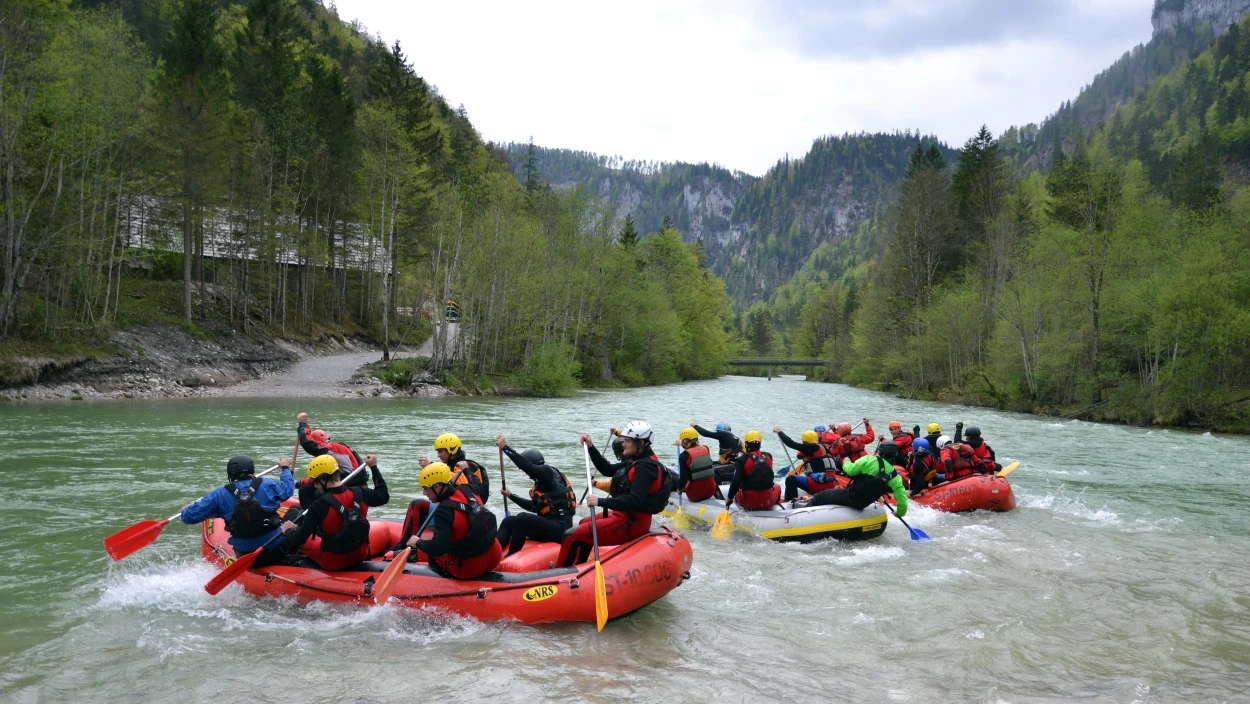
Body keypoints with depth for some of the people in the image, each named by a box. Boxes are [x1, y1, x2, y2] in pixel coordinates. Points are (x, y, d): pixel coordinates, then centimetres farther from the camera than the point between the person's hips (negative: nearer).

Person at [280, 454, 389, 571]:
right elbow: (383, 495, 7)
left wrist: (288, 531, 6)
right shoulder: (358, 493, -12)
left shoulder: (319, 505, -23)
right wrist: (374, 467, 15)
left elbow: (300, 538, -17)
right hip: (361, 556, 2)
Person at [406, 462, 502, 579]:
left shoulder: (444, 510, -22)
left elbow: (438, 548, -31)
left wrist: (418, 543, -10)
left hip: (470, 570, -4)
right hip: (495, 557, 4)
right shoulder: (467, 491, -2)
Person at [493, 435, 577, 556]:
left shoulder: (549, 472, -6)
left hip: (560, 529, -10)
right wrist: (511, 496, 36)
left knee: (522, 518, -27)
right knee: (509, 521, 6)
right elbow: (535, 506, 32)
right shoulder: (542, 481, 18)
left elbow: (527, 466, -23)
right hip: (551, 527, 10)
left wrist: (505, 447, -20)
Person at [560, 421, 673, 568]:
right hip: (626, 515, 11)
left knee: (572, 536, -19)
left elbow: (635, 501, -31)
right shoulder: (636, 460, 10)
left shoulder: (645, 467, -20)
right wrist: (591, 447, 12)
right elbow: (607, 470, 20)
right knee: (584, 524, 35)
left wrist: (601, 502, -34)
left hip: (631, 522, -11)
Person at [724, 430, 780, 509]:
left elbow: (736, 481, -18)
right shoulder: (768, 456, 0)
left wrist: (730, 498, -7)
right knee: (777, 487, 34)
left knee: (736, 488, 31)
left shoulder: (742, 459, -13)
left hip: (748, 503, -1)